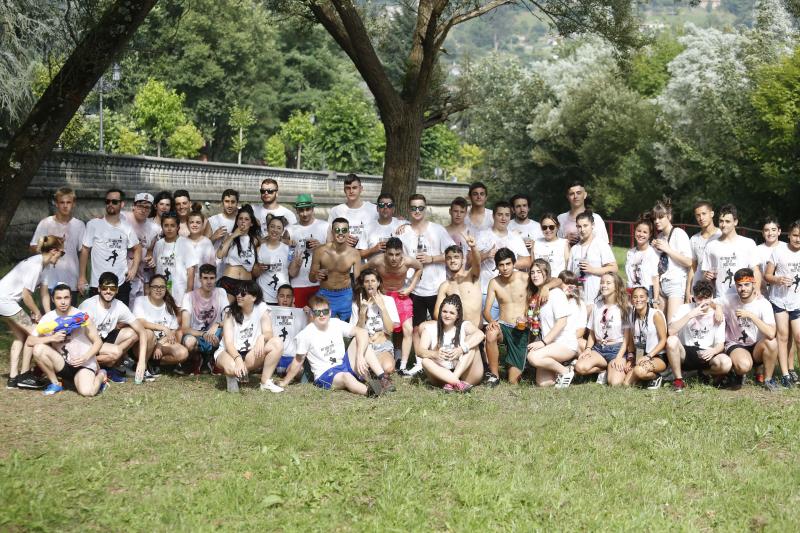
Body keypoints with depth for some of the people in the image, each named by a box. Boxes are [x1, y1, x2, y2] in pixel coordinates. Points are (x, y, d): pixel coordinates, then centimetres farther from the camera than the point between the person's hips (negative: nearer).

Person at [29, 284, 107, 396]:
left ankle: (100, 375, 8)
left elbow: (98, 342, -5)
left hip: (83, 364, -3)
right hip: (61, 364, 3)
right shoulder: (48, 318, -3)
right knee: (38, 349, -23)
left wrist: (85, 357, -21)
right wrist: (52, 338, -23)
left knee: (87, 391, -30)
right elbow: (29, 341, -10)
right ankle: (55, 383, -3)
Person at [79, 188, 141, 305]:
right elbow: (85, 250, -1)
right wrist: (82, 277, -4)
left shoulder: (127, 229, 6)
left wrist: (134, 268, 6)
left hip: (122, 284, 3)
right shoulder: (93, 224, -4)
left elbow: (137, 248, 21)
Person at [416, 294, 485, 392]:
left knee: (471, 341, -18)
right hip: (441, 375, 1)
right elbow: (419, 351, -9)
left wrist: (462, 349, -38)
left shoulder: (464, 326, 1)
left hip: (464, 373, -1)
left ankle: (451, 383, -30)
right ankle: (458, 383, -42)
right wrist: (435, 354, -33)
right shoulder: (431, 328, 4)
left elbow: (480, 334, -21)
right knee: (425, 361, -24)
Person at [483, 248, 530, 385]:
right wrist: (491, 321, -27)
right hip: (503, 326, 1)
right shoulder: (494, 283, -1)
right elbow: (486, 310, -3)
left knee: (513, 381, -6)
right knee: (491, 334, -39)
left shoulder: (525, 278, -7)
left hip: (520, 329, -1)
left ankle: (515, 365, 33)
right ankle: (494, 375, -17)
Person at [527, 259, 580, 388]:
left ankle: (566, 371, -9)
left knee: (533, 357, -30)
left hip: (566, 343, -7)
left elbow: (562, 322, -16)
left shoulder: (555, 293, -9)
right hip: (550, 344, 7)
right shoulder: (535, 296, 15)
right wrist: (526, 324, -1)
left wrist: (543, 342, -21)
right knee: (542, 383, -9)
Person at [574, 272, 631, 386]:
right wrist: (588, 348, -4)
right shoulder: (597, 307, 13)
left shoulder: (624, 308, 0)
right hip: (598, 348, 4)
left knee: (615, 383, -29)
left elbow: (627, 337, -3)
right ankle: (605, 370, -1)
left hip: (617, 348, -4)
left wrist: (619, 357, -14)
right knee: (580, 367, -29)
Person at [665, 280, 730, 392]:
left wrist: (713, 350, -27)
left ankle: (703, 372, 5)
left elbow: (720, 344, -3)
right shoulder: (684, 309, -5)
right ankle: (678, 379, -13)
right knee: (672, 340, -34)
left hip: (706, 355, 1)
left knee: (725, 363, -31)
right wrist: (690, 315, -25)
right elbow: (671, 331, -21)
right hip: (684, 354, -1)